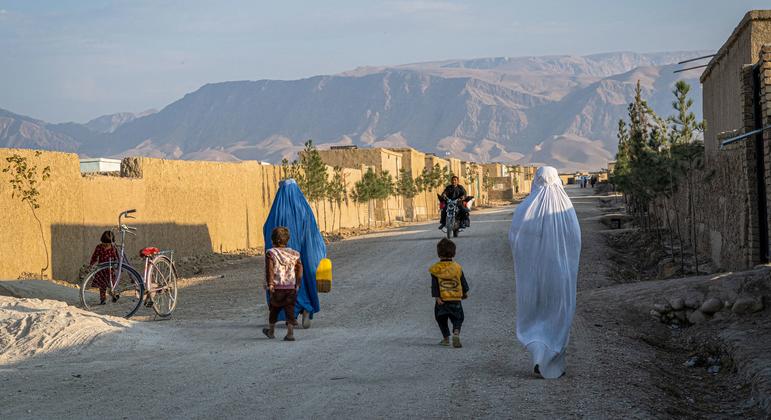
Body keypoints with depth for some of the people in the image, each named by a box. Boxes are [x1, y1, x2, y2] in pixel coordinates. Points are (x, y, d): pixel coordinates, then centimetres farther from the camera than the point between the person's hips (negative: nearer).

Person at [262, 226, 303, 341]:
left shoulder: (270, 253, -6)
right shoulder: (294, 254, 5)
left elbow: (269, 270, -13)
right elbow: (299, 269, 6)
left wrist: (270, 284, -9)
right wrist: (297, 284, 13)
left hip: (277, 287, -2)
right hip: (291, 287, 2)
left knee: (274, 310, 14)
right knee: (290, 310, 2)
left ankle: (271, 331, 30)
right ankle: (290, 333, -7)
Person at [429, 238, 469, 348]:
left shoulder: (435, 269, -4)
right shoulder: (457, 267, 1)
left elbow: (434, 285, -10)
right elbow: (463, 282, 9)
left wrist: (437, 297, -10)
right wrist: (465, 293, 24)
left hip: (442, 299, -1)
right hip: (456, 299, 1)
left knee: (441, 319, 17)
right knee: (457, 319, 8)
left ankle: (446, 338, 17)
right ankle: (456, 332, -19)